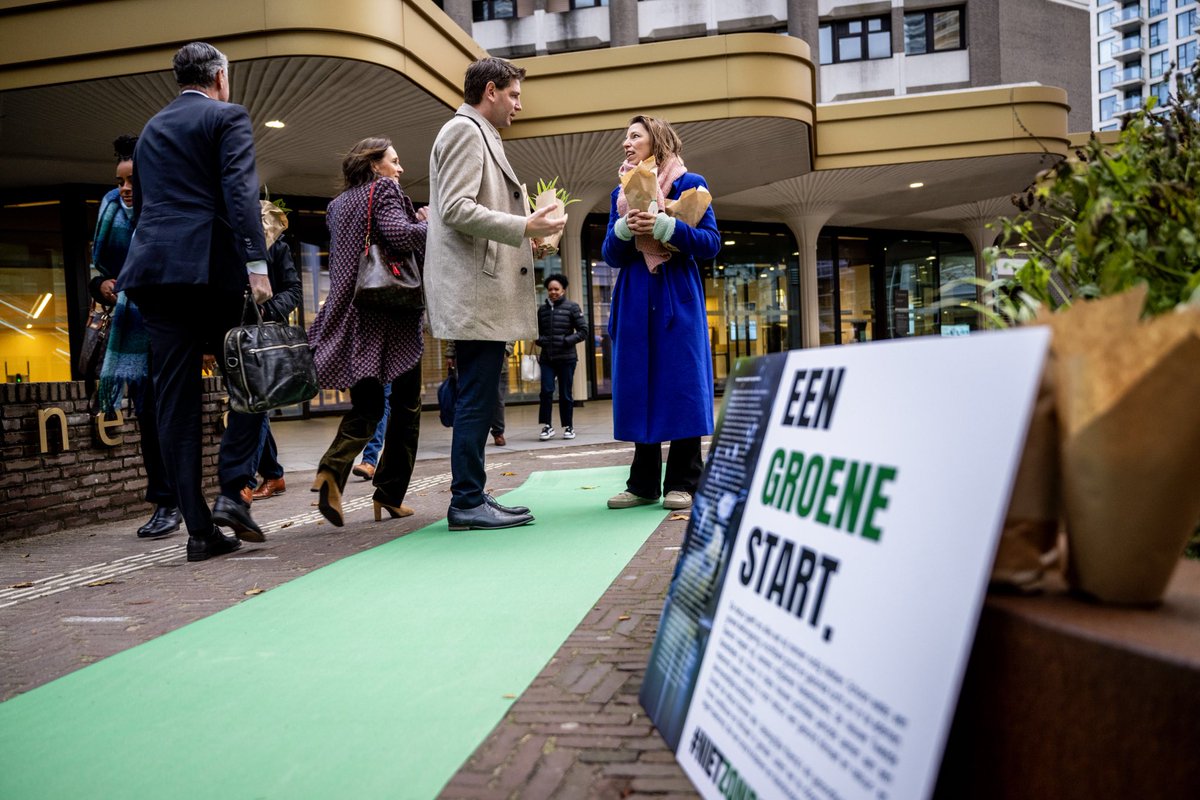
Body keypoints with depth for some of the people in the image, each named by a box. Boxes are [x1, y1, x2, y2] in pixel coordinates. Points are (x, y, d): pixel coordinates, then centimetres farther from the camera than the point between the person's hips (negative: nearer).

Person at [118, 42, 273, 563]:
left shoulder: (150, 129, 26)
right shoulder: (228, 117, 5)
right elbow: (240, 192, -11)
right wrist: (257, 265, -17)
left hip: (153, 268, 6)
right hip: (211, 265, -6)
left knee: (174, 401, 2)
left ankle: (200, 529, 3)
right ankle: (232, 491, -5)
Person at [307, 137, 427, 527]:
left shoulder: (339, 204, 19)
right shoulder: (384, 191, -3)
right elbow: (399, 233, -21)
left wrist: (416, 219, 23)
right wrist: (430, 224, -2)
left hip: (354, 317, 6)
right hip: (392, 318, -6)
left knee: (366, 404, 10)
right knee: (405, 405, 6)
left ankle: (334, 468, -16)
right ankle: (390, 495, 7)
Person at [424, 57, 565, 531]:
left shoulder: (477, 135, 24)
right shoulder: (465, 130, -6)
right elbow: (456, 209, -17)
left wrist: (521, 235, 18)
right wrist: (523, 227, -17)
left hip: (484, 291, 10)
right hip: (475, 291, -10)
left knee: (478, 398, 10)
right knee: (476, 398, -9)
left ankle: (472, 497, 16)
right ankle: (467, 503, -3)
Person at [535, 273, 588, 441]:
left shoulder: (572, 307, 0)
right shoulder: (542, 309, 9)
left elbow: (583, 331, -2)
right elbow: (537, 331, 21)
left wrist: (567, 341, -13)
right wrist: (539, 340, 0)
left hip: (566, 357, -2)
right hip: (547, 358, 2)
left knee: (565, 393, 3)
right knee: (546, 391, -9)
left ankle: (568, 427, 16)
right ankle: (546, 426, 2)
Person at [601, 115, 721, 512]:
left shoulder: (689, 184, 3)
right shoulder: (620, 193, 15)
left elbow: (711, 242, -5)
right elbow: (611, 255, 10)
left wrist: (663, 226, -16)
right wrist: (625, 228, -10)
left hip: (678, 297, -4)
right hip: (635, 301, 4)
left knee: (682, 384, -4)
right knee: (637, 387, 3)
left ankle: (682, 483, 3)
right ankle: (643, 483, 11)